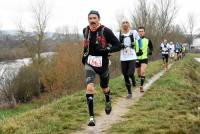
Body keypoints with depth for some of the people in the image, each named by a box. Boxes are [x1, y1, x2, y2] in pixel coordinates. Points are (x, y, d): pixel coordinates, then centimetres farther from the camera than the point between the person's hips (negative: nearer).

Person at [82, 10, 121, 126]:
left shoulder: (105, 31, -15)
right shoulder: (86, 30, 0)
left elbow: (118, 46, -14)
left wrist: (106, 50, -27)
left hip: (102, 63, -2)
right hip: (89, 63, 2)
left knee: (104, 87, 19)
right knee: (90, 88, -18)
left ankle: (108, 102, 54)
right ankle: (91, 117, -13)